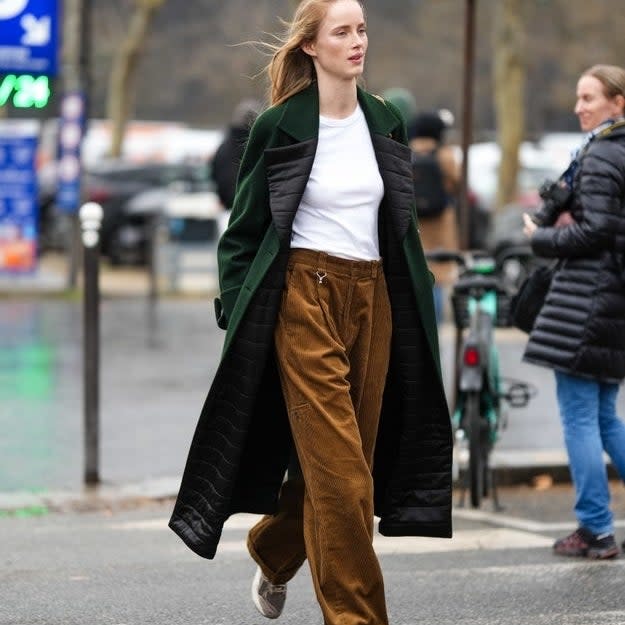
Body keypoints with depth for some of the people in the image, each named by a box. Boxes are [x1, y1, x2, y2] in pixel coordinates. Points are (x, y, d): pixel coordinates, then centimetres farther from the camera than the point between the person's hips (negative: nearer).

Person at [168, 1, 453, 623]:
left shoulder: (385, 123, 10)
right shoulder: (279, 126, -5)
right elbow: (243, 230, 0)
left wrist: (416, 309, 14)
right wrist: (237, 318, -6)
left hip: (373, 298, 5)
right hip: (306, 297, -5)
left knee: (334, 458, 9)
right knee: (341, 468, -9)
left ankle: (272, 552, 36)